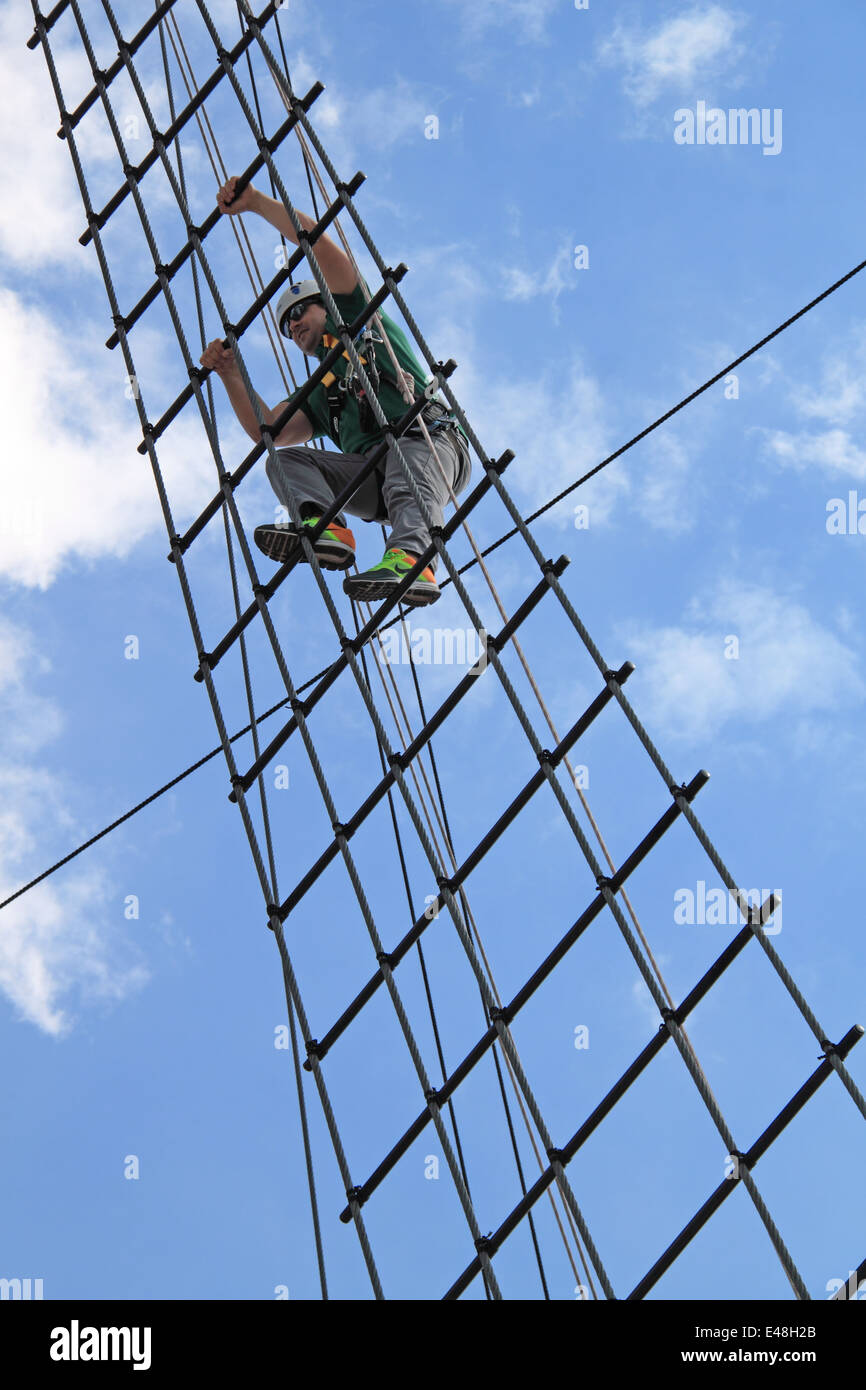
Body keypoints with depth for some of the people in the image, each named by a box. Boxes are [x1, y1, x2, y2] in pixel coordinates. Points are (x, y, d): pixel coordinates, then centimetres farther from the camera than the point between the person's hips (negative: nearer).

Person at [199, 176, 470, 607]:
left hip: (429, 439, -5)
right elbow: (268, 430, 15)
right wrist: (231, 376, 6)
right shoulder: (319, 394, 36)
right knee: (284, 460, -11)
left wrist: (257, 203, 13)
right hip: (373, 470, 5)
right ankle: (324, 526, -41)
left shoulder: (361, 321, 25)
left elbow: (320, 244, 15)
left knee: (408, 478, -38)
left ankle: (411, 557, -68)